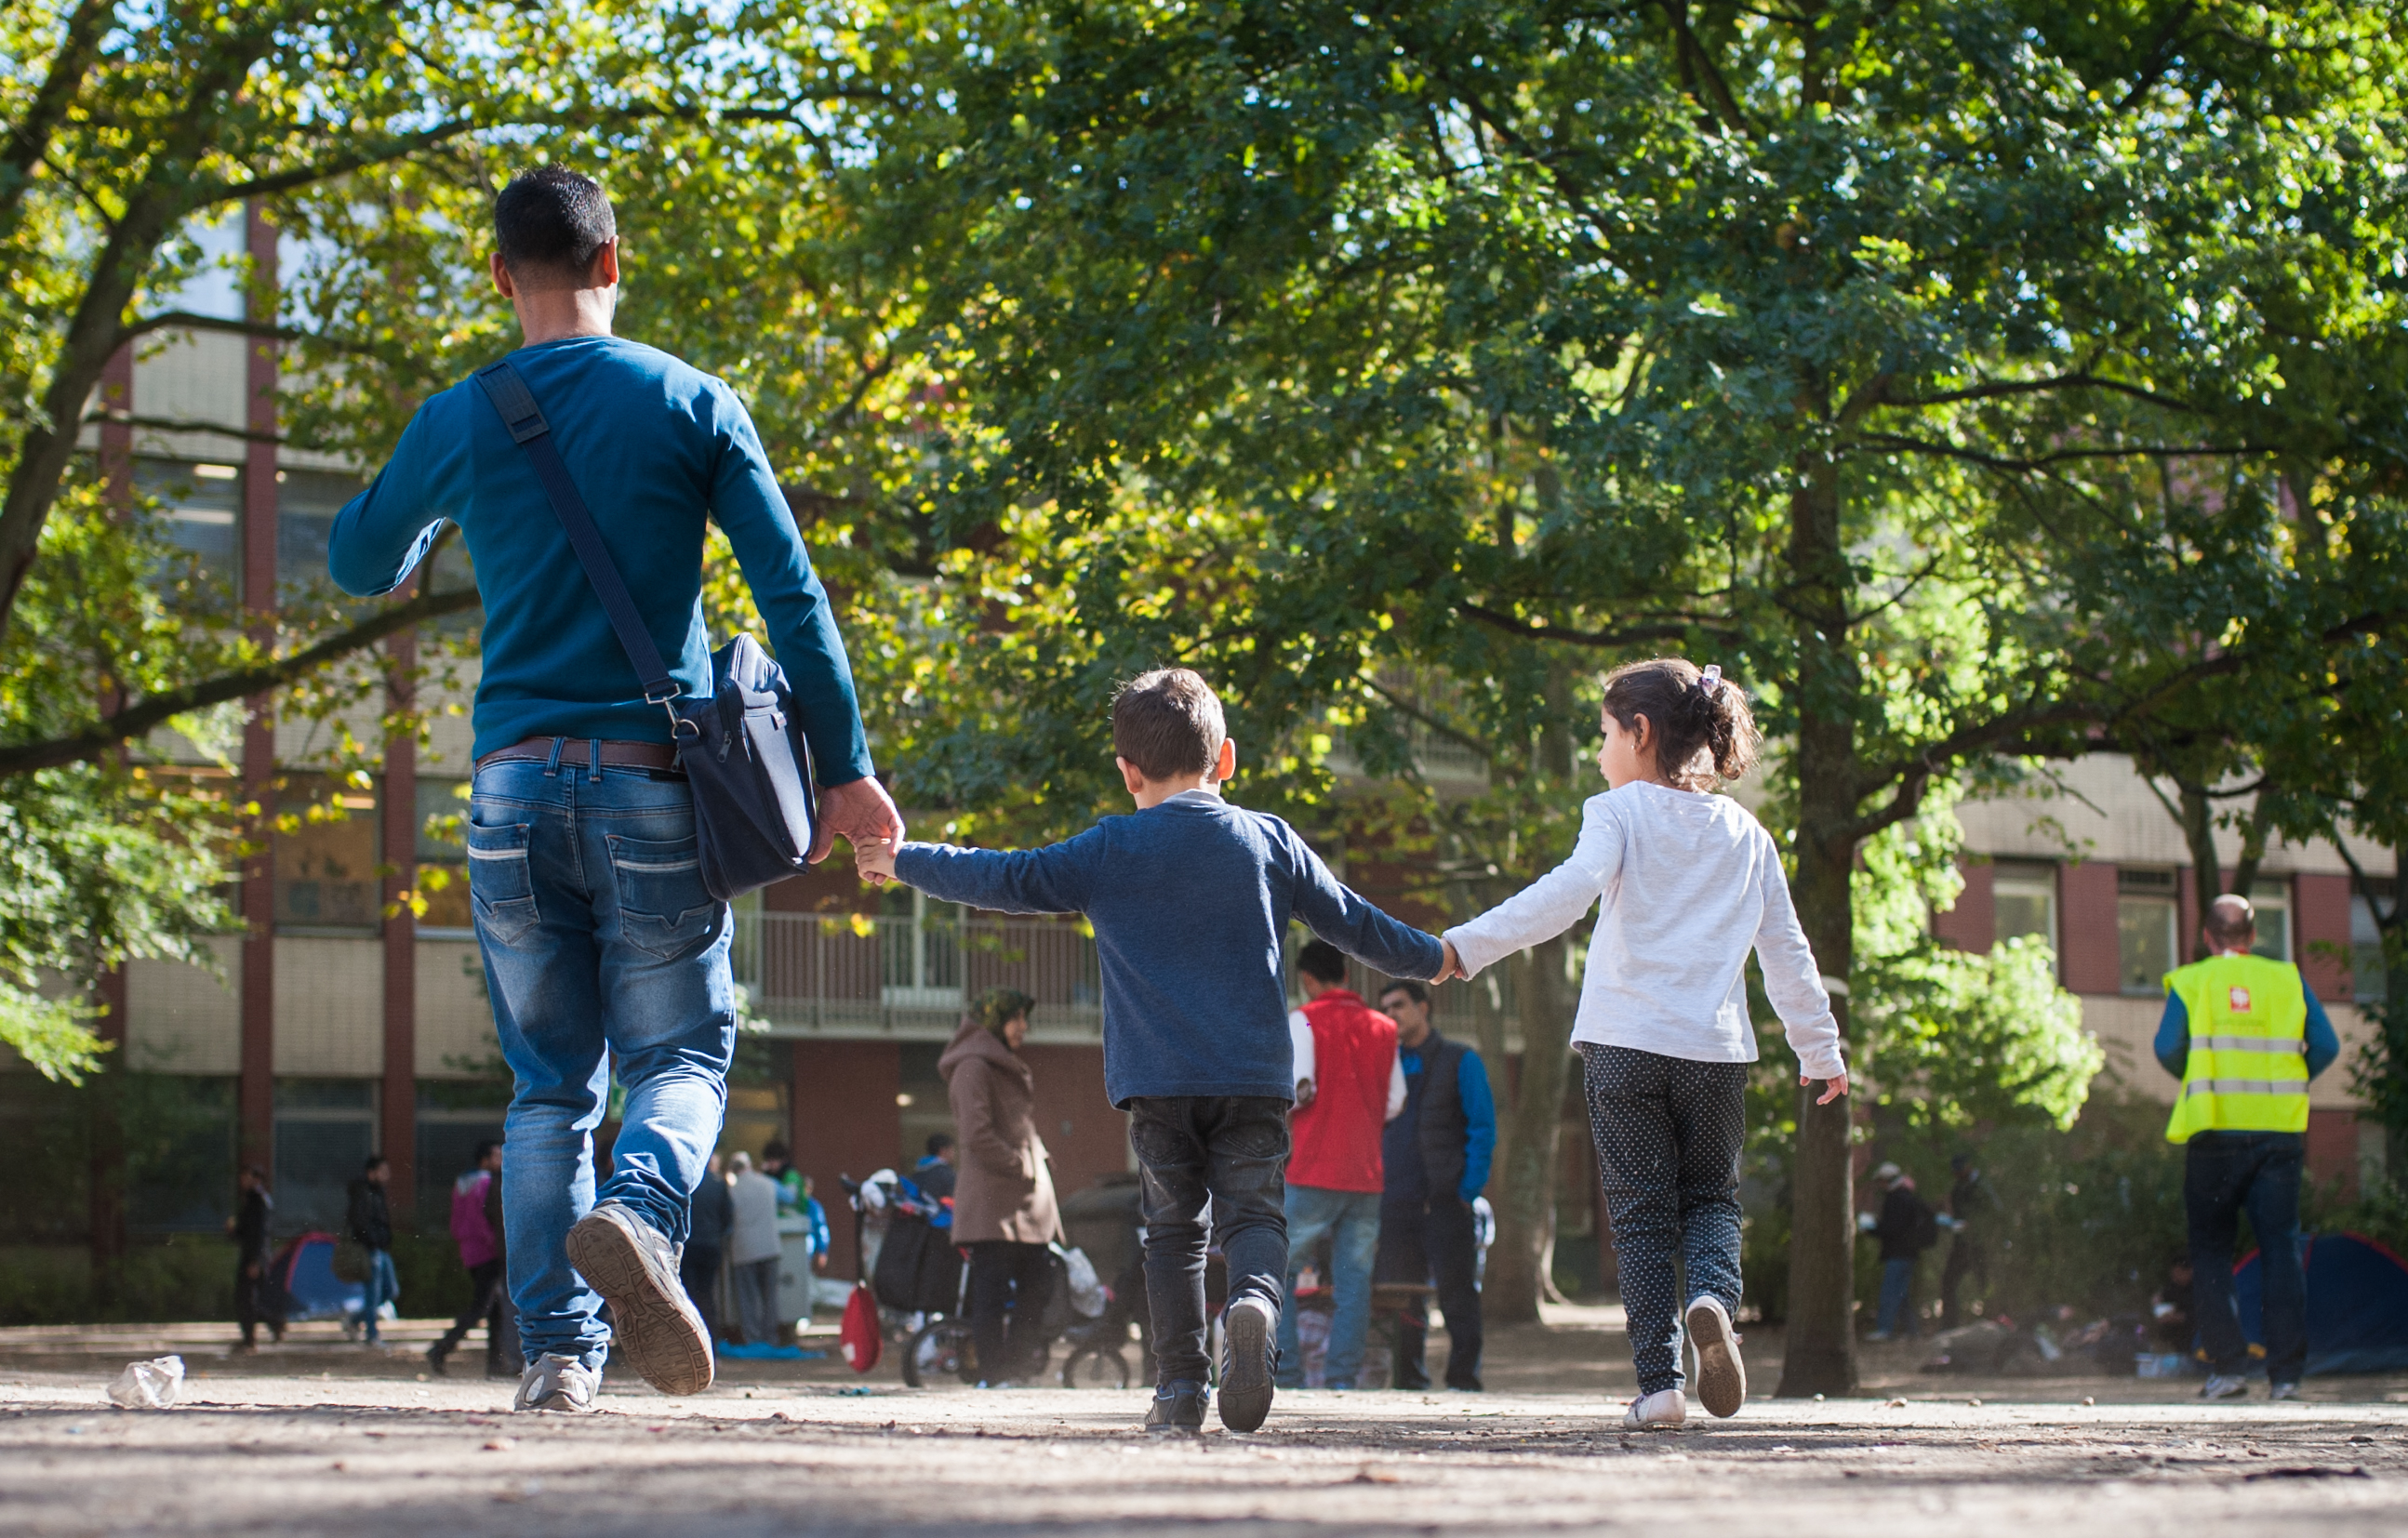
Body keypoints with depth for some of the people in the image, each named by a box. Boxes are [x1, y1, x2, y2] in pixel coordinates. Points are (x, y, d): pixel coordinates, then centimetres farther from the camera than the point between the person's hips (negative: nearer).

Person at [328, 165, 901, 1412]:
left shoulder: (457, 424, 4)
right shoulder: (691, 406, 1)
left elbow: (360, 566, 21)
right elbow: (791, 593, -2)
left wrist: (406, 539, 44)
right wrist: (844, 767, 2)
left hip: (515, 788, 1)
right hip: (656, 791, -1)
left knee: (550, 1085, 10)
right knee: (680, 1059, 7)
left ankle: (557, 1348, 0)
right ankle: (637, 1212, -25)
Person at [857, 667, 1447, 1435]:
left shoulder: (1110, 851, 2)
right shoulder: (1269, 840, 8)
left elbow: (1007, 880, 5)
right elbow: (1350, 920, 15)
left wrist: (904, 860, 18)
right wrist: (1433, 958, 31)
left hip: (1156, 1080, 0)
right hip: (1253, 1075, 0)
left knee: (1173, 1228, 10)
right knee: (1252, 1212, 0)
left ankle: (1180, 1385, 4)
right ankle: (1253, 1300, -32)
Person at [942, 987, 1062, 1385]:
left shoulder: (1011, 1068, 22)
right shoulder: (973, 1068, -10)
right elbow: (977, 1135, -18)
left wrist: (1041, 1162, 13)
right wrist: (1019, 1167, -16)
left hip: (1027, 1201, 10)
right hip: (992, 1200, -10)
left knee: (1037, 1285, 9)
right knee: (992, 1289, -6)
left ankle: (1021, 1368, 15)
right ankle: (992, 1375, -4)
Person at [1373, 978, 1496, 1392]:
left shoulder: (1460, 1061, 5)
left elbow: (1483, 1128, 0)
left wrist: (1469, 1190, -10)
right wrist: (1374, 1185, 7)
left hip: (1445, 1200, -4)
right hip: (1395, 1201, 4)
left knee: (1456, 1291, -5)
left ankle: (1464, 1375, -2)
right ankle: (1408, 1377, 8)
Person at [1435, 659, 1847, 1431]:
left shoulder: (1619, 812, -1)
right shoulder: (1747, 835, 13)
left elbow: (1570, 890, -19)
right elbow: (1787, 950, 16)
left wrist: (1469, 946, -24)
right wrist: (1820, 1049, 26)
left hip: (1624, 1042, -3)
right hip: (1715, 1048, 3)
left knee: (1642, 1212, 4)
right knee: (1712, 1196, 17)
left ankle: (1659, 1380, -4)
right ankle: (1713, 1294, -15)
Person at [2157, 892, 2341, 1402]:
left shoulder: (2190, 982, 3)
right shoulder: (2286, 980, 8)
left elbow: (2167, 1048, -9)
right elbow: (2326, 1045, 0)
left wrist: (2195, 1080, 11)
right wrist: (2287, 1083, 15)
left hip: (2215, 1129, -1)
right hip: (2279, 1127, 1)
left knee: (2211, 1250, 7)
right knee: (2281, 1249, 4)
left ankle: (2227, 1365, -2)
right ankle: (2286, 1372, -2)